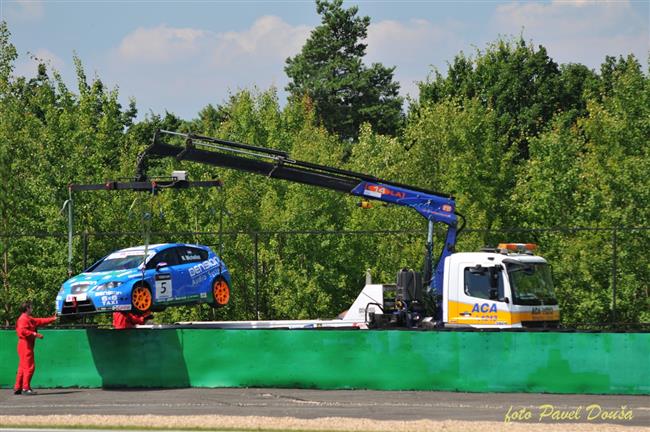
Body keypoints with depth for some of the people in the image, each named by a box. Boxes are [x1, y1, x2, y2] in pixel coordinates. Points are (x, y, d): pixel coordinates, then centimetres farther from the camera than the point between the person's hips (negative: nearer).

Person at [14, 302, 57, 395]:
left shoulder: (29, 319, 20)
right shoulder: (23, 319, -12)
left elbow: (40, 321, 28)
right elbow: (22, 331, -25)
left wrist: (53, 319, 31)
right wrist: (35, 334, -23)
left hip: (27, 346, 11)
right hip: (25, 345, -11)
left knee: (23, 367, 11)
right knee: (29, 366, -11)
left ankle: (18, 388, 12)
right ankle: (25, 388, -13)